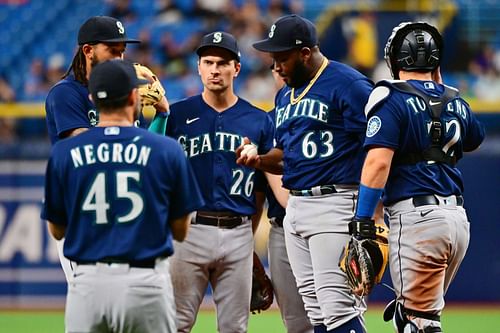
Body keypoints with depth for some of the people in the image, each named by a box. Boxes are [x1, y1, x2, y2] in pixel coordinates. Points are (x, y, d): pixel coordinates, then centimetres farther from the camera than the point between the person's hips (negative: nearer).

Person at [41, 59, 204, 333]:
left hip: (88, 282, 1)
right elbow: (181, 231, 6)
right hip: (146, 282, -1)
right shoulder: (167, 150, -2)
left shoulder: (64, 153, 2)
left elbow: (56, 230, 11)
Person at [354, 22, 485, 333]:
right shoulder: (455, 102, 14)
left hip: (416, 217, -7)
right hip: (458, 217, 7)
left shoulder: (392, 100, -6)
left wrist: (363, 221, -17)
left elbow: (379, 162, -17)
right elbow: (475, 139, 36)